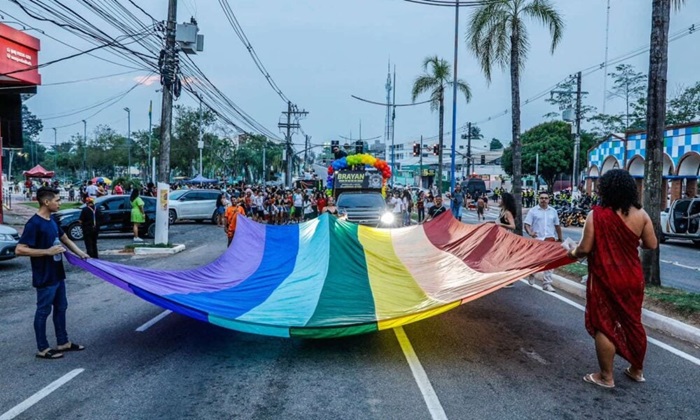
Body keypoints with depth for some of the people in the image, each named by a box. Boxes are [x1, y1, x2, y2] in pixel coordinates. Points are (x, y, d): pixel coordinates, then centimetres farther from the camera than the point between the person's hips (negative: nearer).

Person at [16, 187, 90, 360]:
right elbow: (19, 249, -23)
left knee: (61, 308, 16)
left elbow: (65, 239, 21)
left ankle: (63, 342, 28)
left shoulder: (52, 221, 7)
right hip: (44, 278, -9)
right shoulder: (34, 224, -19)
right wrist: (47, 251, -25)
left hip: (58, 274, 9)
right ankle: (43, 349, 16)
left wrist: (81, 253, 14)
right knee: (43, 311, 4)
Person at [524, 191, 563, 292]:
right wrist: (530, 232, -25)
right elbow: (527, 224, -6)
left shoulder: (553, 211, 10)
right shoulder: (533, 211, -1)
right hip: (537, 239, -2)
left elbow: (557, 226, 18)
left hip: (550, 239, 3)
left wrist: (560, 238, 19)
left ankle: (547, 284, 6)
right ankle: (531, 274, 35)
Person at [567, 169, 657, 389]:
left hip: (606, 279, -5)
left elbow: (585, 249, -16)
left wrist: (573, 253, 5)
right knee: (633, 323, 19)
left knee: (605, 325, 6)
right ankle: (637, 370, 35)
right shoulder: (640, 214, -3)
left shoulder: (597, 214, -16)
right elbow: (652, 245, 4)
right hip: (632, 277, 5)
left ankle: (606, 377, 14)